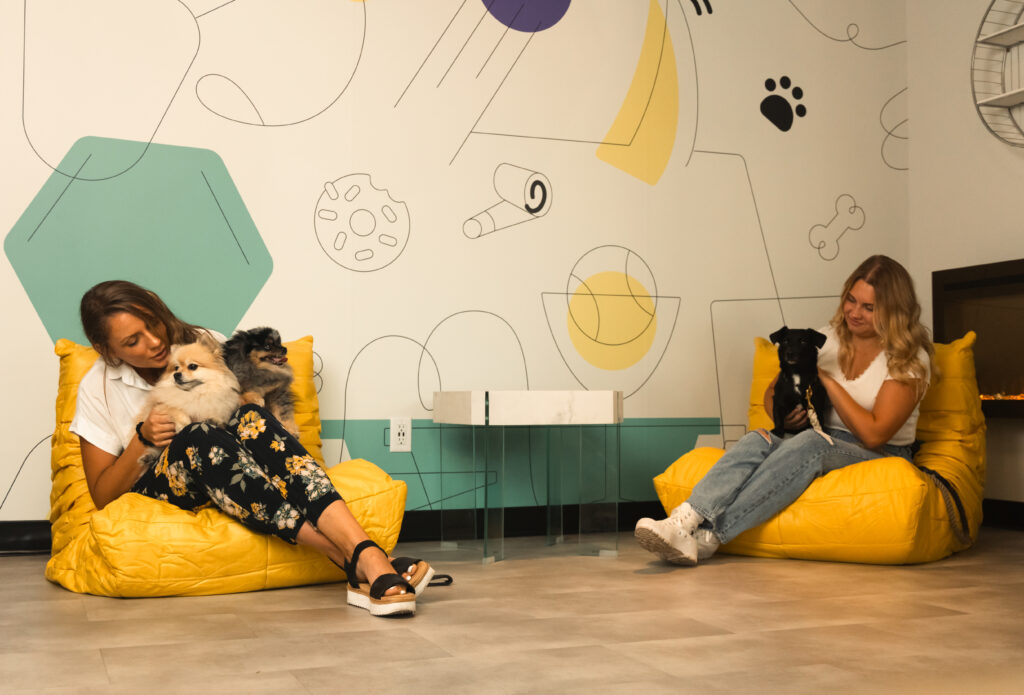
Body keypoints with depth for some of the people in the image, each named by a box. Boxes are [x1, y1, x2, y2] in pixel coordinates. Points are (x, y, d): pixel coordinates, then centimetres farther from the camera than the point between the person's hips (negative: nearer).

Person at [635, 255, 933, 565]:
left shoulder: (910, 360, -5)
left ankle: (707, 537, -47)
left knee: (811, 442, -37)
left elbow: (873, 434, -15)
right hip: (824, 441, 5)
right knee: (757, 440, -29)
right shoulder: (828, 338, 9)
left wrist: (826, 380, -14)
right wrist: (783, 415, -10)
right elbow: (772, 393, 14)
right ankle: (686, 520, -49)